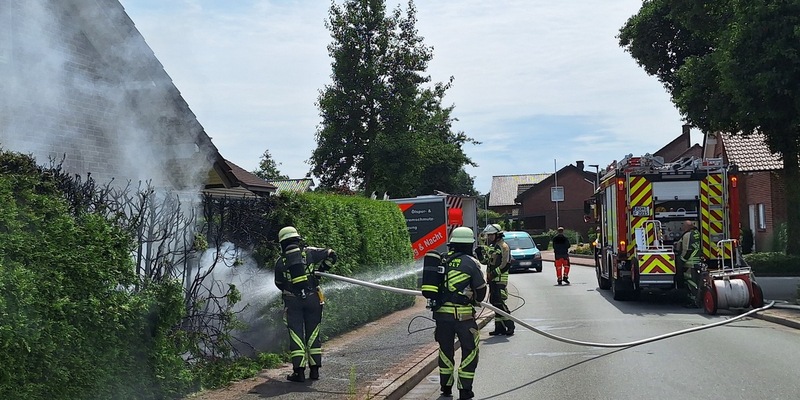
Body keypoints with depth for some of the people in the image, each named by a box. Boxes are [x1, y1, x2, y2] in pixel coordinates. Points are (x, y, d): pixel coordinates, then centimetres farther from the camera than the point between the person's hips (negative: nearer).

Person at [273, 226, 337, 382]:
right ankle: (314, 370, 11)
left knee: (296, 335, 1)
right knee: (313, 334, 9)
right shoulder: (309, 252, 0)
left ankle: (299, 371, -4)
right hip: (312, 299, 1)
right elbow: (331, 255, 4)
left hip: (292, 301, -1)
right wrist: (321, 270, 16)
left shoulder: (280, 261, 1)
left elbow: (279, 284, 10)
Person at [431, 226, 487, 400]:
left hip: (441, 313, 5)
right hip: (463, 314, -5)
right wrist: (476, 300, 21)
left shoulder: (443, 261, 4)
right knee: (469, 350, 7)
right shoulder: (471, 263, -8)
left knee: (445, 349, 18)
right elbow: (481, 289, 0)